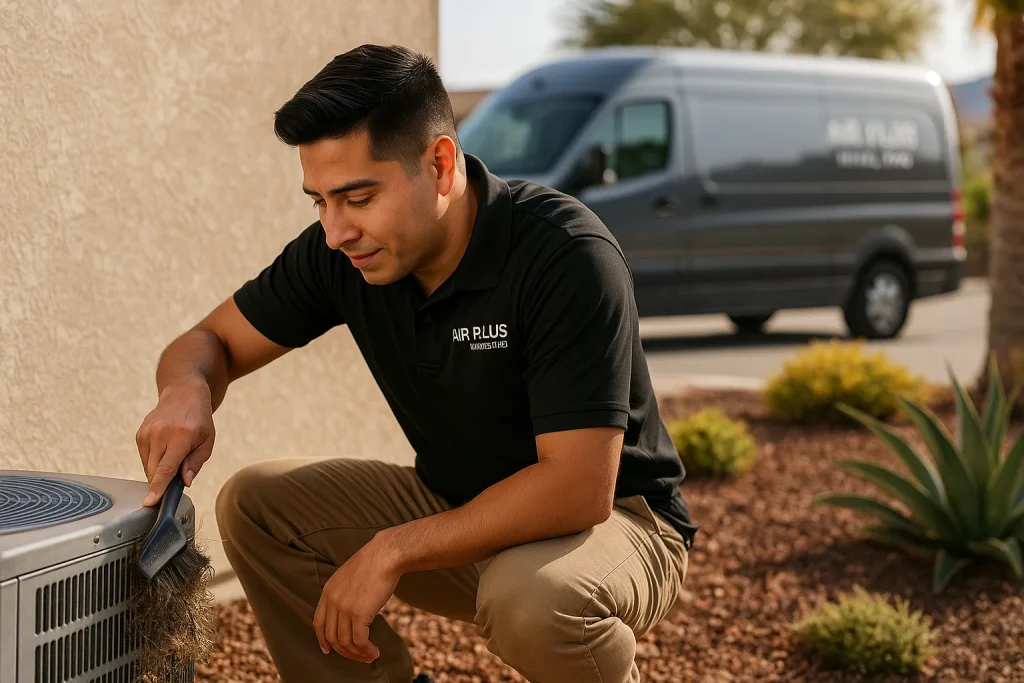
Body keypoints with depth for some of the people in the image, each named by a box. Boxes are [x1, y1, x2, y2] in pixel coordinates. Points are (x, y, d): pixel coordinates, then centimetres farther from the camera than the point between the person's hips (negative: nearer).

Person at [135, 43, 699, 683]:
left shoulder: (566, 256, -29)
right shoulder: (341, 252, -10)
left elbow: (578, 487, -33)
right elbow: (212, 341, 3)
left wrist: (392, 550, -30)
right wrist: (188, 390, -23)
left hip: (615, 518, -6)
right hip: (459, 509, 6)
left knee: (529, 596, -38)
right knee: (254, 503, -8)